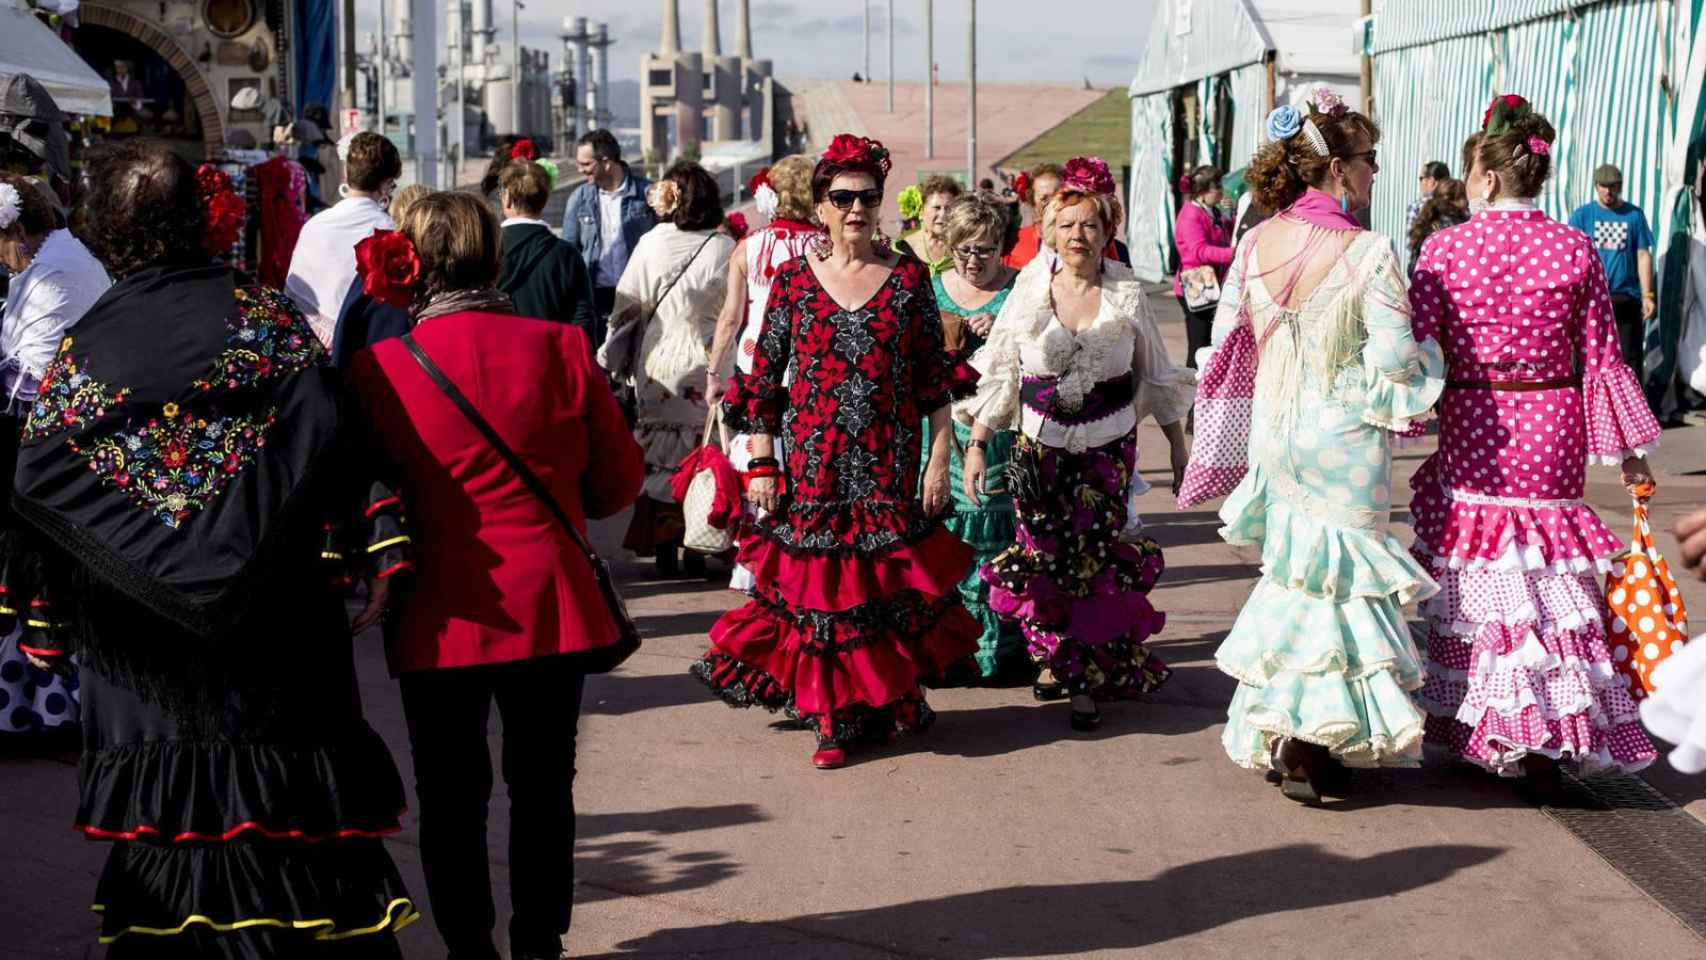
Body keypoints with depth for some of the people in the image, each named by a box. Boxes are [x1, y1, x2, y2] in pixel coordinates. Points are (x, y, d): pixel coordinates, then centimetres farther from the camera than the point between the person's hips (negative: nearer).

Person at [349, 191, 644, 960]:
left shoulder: (376, 368, -11)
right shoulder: (559, 347, -7)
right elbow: (620, 480, 2)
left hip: (438, 620, -1)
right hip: (549, 606, 1)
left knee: (451, 798, 13)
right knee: (544, 787, 15)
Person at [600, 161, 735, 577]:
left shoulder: (650, 243, -4)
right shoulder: (725, 249, -7)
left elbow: (627, 308, 1)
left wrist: (615, 363, 10)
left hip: (656, 368, 1)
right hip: (705, 368, -1)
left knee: (660, 457, 10)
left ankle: (663, 548, 12)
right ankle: (697, 549, 10)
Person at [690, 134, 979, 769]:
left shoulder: (908, 280, 3)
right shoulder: (794, 279, 2)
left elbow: (934, 377, 6)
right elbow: (764, 377, 3)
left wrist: (940, 458, 1)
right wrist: (761, 464, -2)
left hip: (887, 464, 0)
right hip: (812, 461, 0)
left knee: (883, 576, 2)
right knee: (818, 580, 0)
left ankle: (887, 703, 19)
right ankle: (835, 715, 13)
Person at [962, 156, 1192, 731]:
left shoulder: (1127, 294, -1)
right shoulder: (1029, 289, -2)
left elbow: (1156, 375, 9)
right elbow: (998, 375, 2)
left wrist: (1178, 446, 12)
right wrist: (975, 446, -2)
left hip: (1108, 444, -1)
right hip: (1039, 443, 1)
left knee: (1094, 558, -5)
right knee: (1041, 558, -1)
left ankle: (1090, 681, 7)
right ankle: (1057, 659, 22)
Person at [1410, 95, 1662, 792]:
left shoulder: (1445, 250, -6)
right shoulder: (1576, 251, -1)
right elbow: (1601, 359, 2)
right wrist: (1629, 448, 10)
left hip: (1473, 432, -1)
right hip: (1553, 430, 1)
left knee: (1474, 573, 9)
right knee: (1554, 577, 7)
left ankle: (1483, 737, 13)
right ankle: (1550, 746, 8)